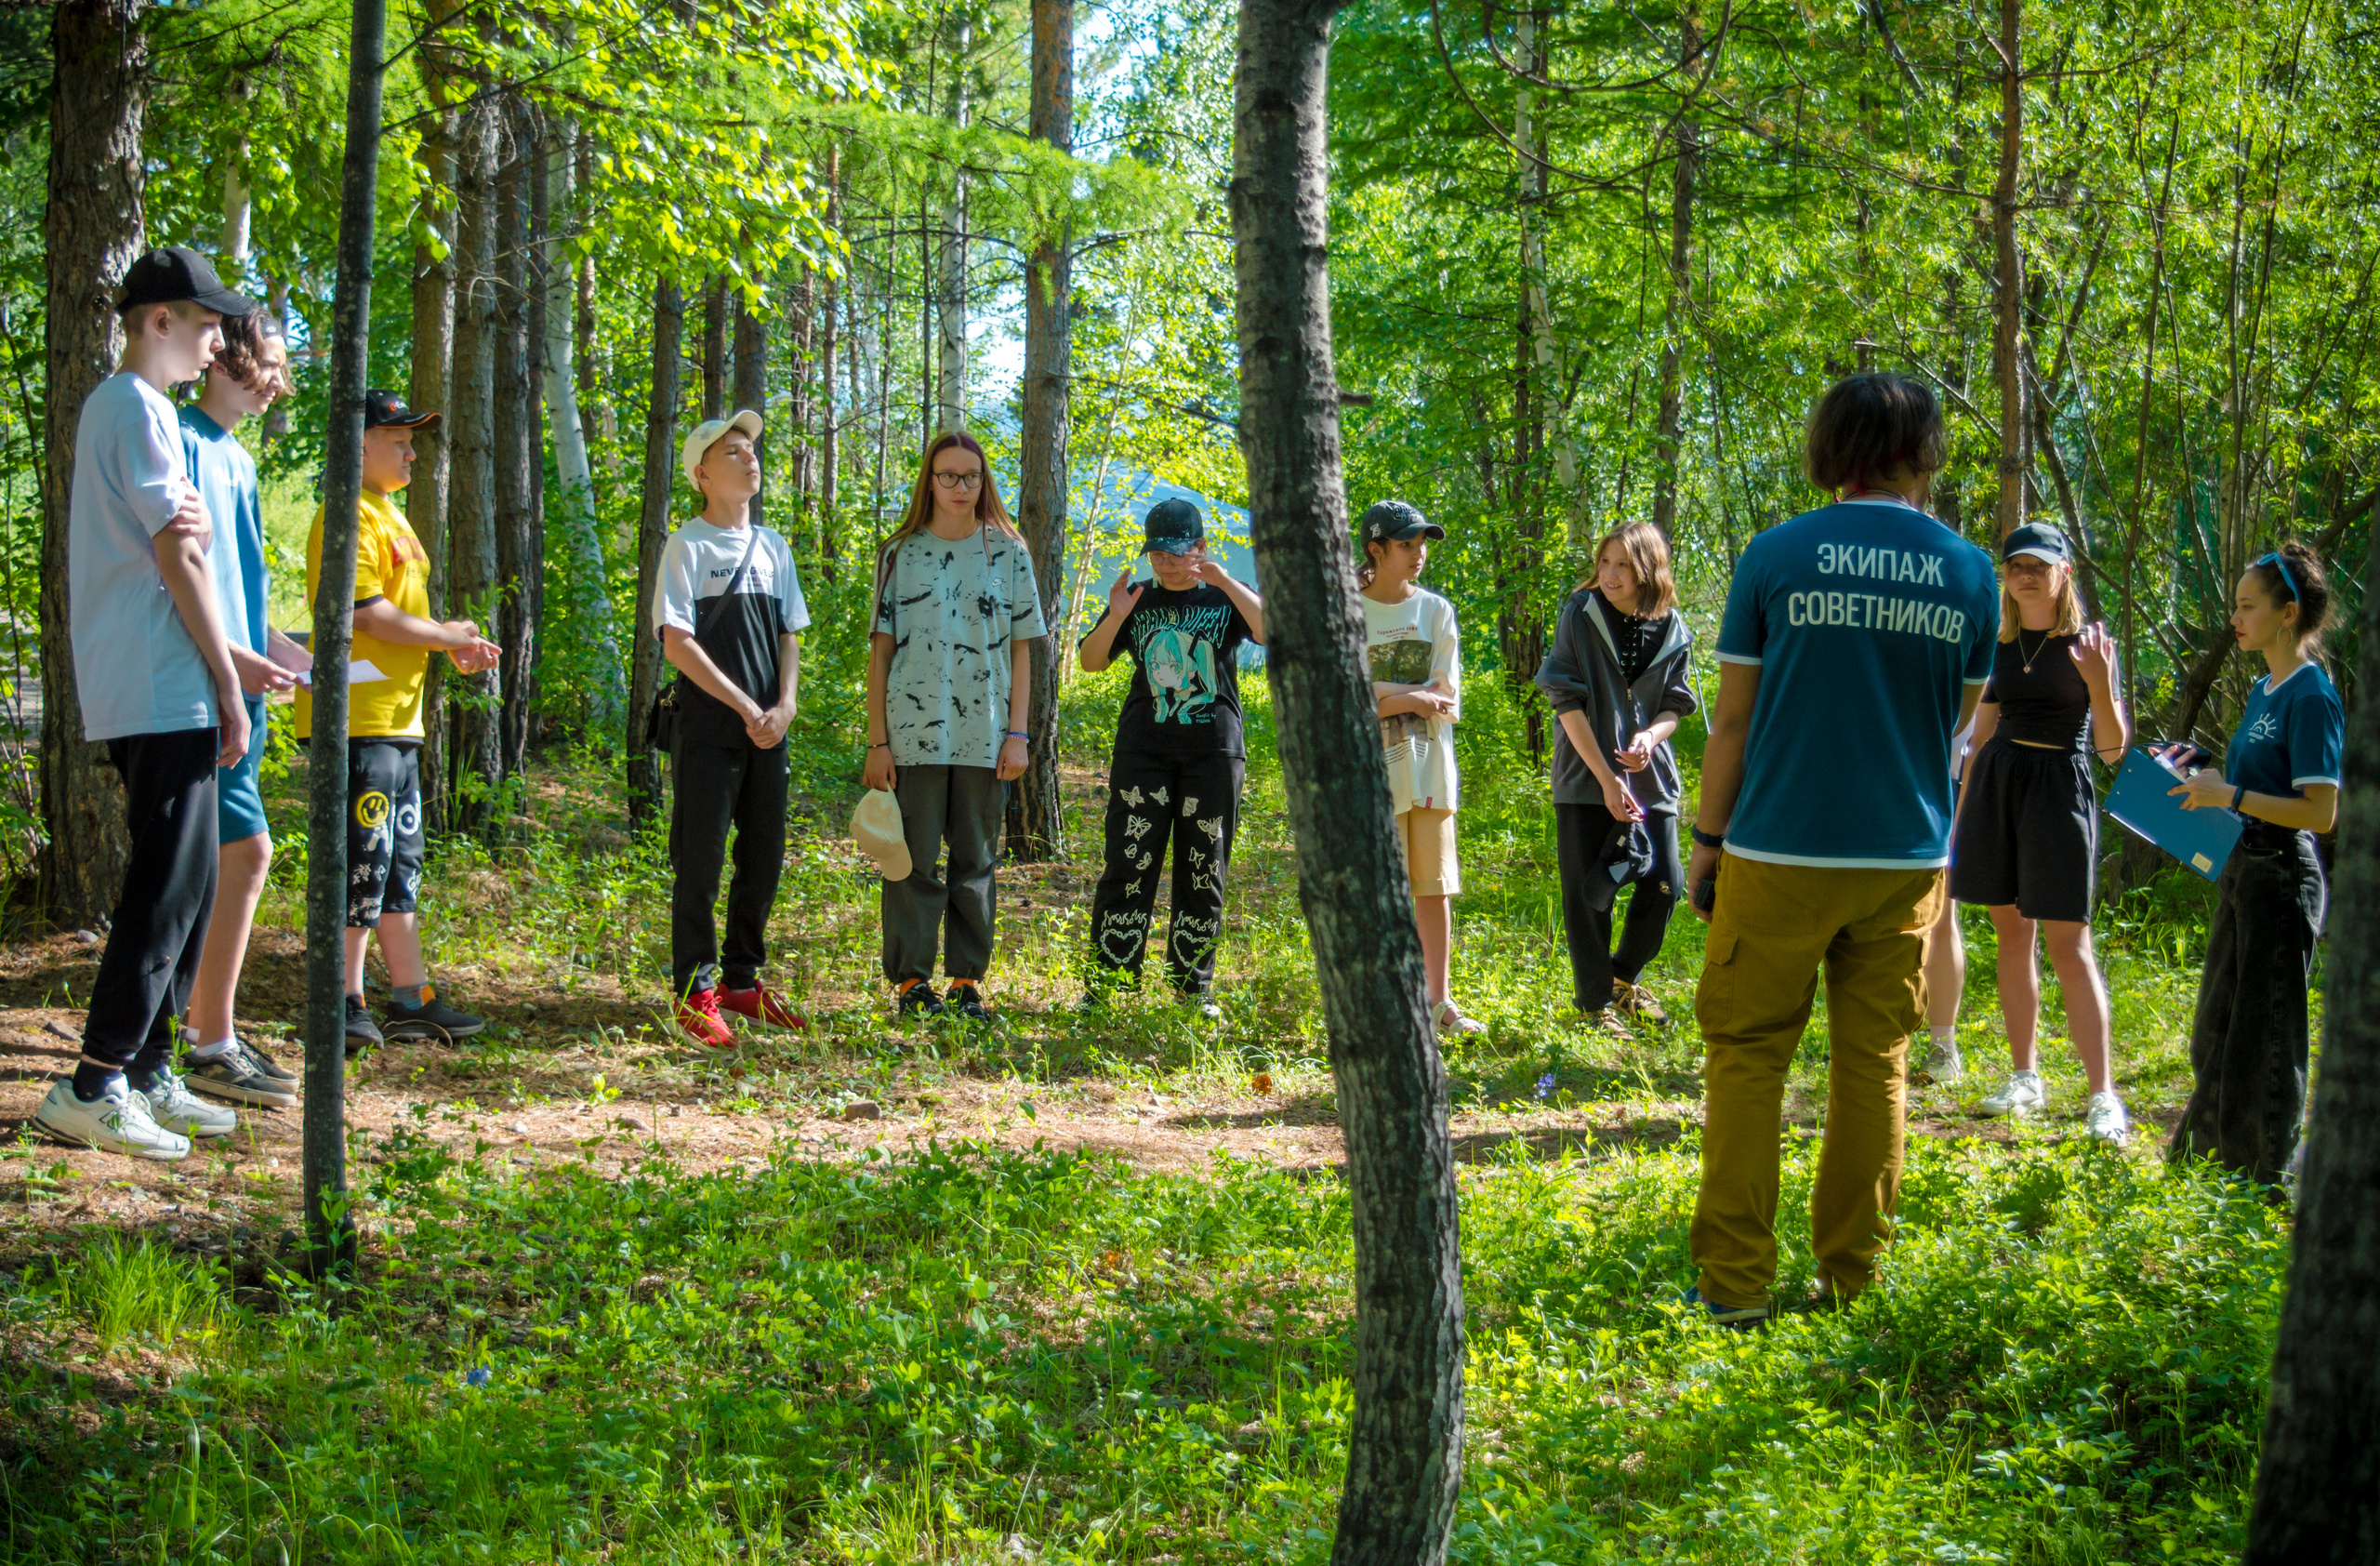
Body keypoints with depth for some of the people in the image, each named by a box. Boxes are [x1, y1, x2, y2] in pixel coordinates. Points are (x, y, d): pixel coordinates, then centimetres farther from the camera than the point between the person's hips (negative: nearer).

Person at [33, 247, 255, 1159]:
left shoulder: (109, 405, 21)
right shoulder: (141, 409, -11)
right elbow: (176, 557, -14)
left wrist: (187, 524, -8)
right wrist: (229, 688, -11)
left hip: (130, 696, 10)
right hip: (163, 693, -10)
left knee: (187, 886, 13)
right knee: (166, 890, -11)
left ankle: (145, 1074, 17)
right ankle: (93, 1087, -12)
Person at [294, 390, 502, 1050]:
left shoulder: (390, 517, 21)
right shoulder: (350, 516, -12)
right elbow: (365, 611, -20)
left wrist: (451, 640, 8)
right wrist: (447, 637, -9)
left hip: (396, 718, 11)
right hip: (357, 717, -11)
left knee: (400, 862, 13)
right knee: (362, 859, -7)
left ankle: (411, 999, 18)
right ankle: (346, 1001, -2)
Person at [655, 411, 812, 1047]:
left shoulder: (773, 547, 14)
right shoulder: (688, 546, -5)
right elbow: (677, 643, -11)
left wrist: (784, 707, -2)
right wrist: (747, 708, -13)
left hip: (767, 732, 6)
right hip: (708, 731, -6)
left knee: (765, 857, 9)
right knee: (700, 860, -3)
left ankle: (742, 980, 21)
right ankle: (694, 991, 3)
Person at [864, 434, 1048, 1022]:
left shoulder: (1008, 553, 9)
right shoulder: (901, 553, 6)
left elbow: (1021, 649, 8)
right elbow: (881, 648, 4)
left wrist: (1017, 733, 0)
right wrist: (877, 741, -2)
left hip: (985, 736, 1)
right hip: (915, 733, -1)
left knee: (976, 861, 6)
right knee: (915, 861, 0)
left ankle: (967, 981, 13)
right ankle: (911, 981, 6)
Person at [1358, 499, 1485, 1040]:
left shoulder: (1436, 610, 9)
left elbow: (1446, 699, 1)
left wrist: (1380, 691, -10)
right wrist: (1411, 698, -13)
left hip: (1430, 766, 3)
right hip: (1374, 765, -3)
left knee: (1437, 887, 4)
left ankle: (1440, 1000, 11)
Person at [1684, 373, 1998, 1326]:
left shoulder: (1776, 557, -5)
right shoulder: (1968, 574, 3)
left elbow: (1732, 718, -2)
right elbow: (1958, 719, 12)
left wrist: (1708, 837, 6)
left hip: (1782, 853, -2)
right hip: (1906, 856, 2)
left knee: (1746, 1056, 5)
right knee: (1874, 1066, 10)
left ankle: (1735, 1282, 2)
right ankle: (1851, 1277, 14)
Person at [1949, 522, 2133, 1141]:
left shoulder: (2087, 644, -4)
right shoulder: (1999, 645, 10)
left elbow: (2113, 747, -6)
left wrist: (2099, 684, -23)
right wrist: (1961, 816, 16)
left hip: (2059, 788, -5)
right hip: (1996, 784, 5)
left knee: (2067, 943, -10)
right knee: (2012, 933, 8)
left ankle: (2103, 1096, -8)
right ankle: (2025, 1077, 18)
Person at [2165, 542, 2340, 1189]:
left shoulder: (2311, 697, -16)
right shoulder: (2264, 691, 12)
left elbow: (2320, 812, -21)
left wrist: (2231, 795, -23)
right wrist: (2209, 780, 7)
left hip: (2282, 875, -10)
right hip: (2242, 869, 10)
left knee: (2263, 1032, -2)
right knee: (2217, 1025, 17)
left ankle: (2268, 1178, 7)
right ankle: (2215, 1155, 29)